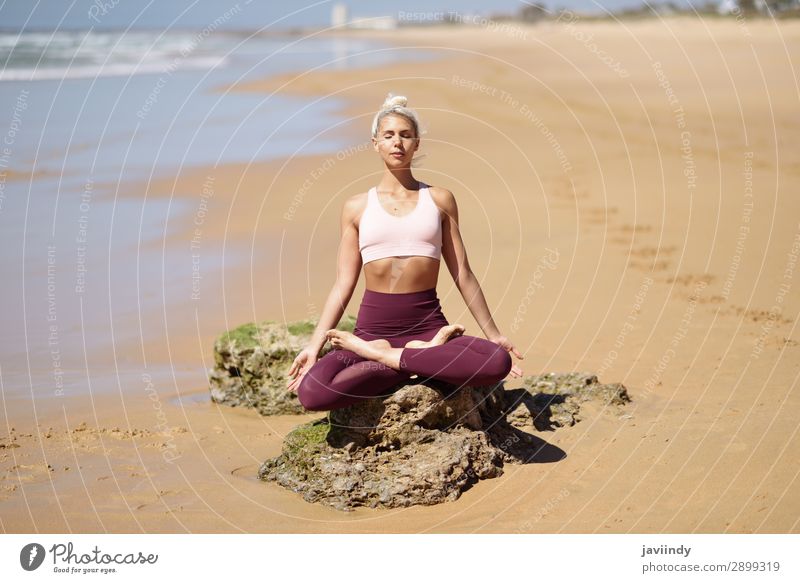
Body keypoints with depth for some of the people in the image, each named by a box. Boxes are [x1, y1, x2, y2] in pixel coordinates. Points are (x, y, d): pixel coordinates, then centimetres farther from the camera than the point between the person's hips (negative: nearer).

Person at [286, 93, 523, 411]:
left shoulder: (439, 200, 9)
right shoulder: (357, 207, 9)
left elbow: (463, 275, 11)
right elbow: (343, 284, 8)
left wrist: (493, 333, 9)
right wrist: (315, 344, -1)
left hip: (428, 321, 1)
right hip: (374, 324, 0)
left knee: (498, 362, -31)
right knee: (311, 391, -30)